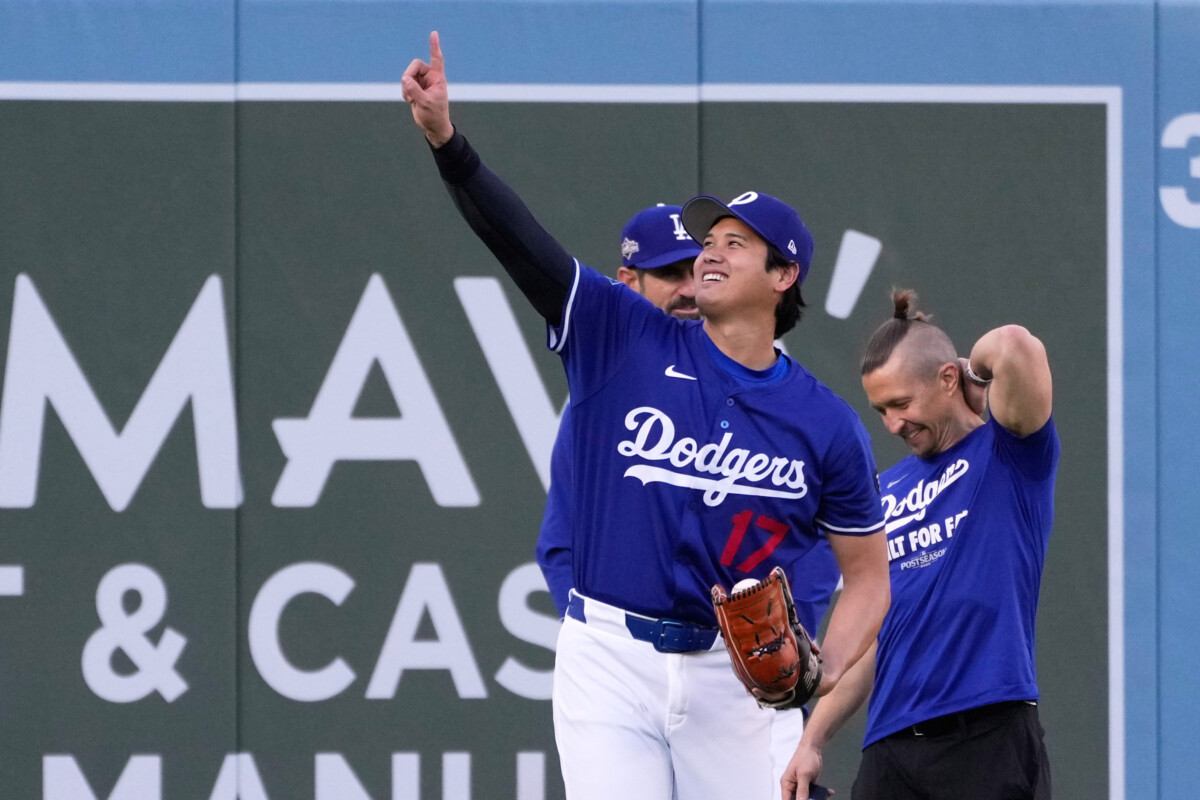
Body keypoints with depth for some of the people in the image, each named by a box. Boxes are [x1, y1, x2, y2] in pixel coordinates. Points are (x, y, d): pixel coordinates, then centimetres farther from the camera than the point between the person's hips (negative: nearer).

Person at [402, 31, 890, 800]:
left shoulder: (825, 425, 1)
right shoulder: (625, 339, -1)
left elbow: (868, 573, 8)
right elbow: (520, 242, -12)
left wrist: (829, 669, -12)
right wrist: (446, 139, -27)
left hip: (729, 672, 1)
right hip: (608, 658, -1)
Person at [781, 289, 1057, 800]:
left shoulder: (1008, 454, 1)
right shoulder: (886, 490, 19)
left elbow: (1015, 346, -19)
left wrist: (978, 367, 4)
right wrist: (812, 742, 14)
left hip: (988, 744, -6)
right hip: (891, 752, 6)